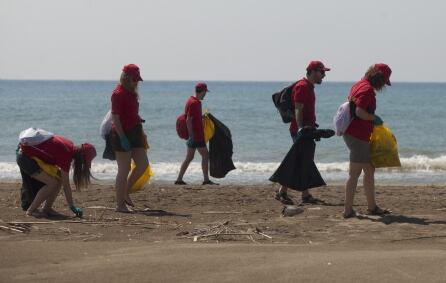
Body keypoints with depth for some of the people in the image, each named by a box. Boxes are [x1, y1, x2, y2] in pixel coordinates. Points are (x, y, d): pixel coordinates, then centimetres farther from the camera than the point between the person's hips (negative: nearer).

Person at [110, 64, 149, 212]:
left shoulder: (131, 93, 15)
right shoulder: (118, 94, -13)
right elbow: (115, 117, -18)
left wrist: (141, 133, 22)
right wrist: (122, 138, -22)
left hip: (134, 133, 9)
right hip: (122, 135, -9)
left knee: (143, 164, 6)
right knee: (124, 170, -5)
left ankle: (125, 192, 18)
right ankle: (120, 204, 0)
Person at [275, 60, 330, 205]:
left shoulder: (309, 87, 18)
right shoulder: (302, 86, -14)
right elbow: (298, 109, -22)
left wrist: (312, 127, 26)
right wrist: (300, 128, -30)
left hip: (307, 130, 10)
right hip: (301, 130, -10)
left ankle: (306, 196, 11)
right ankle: (282, 192, -7)